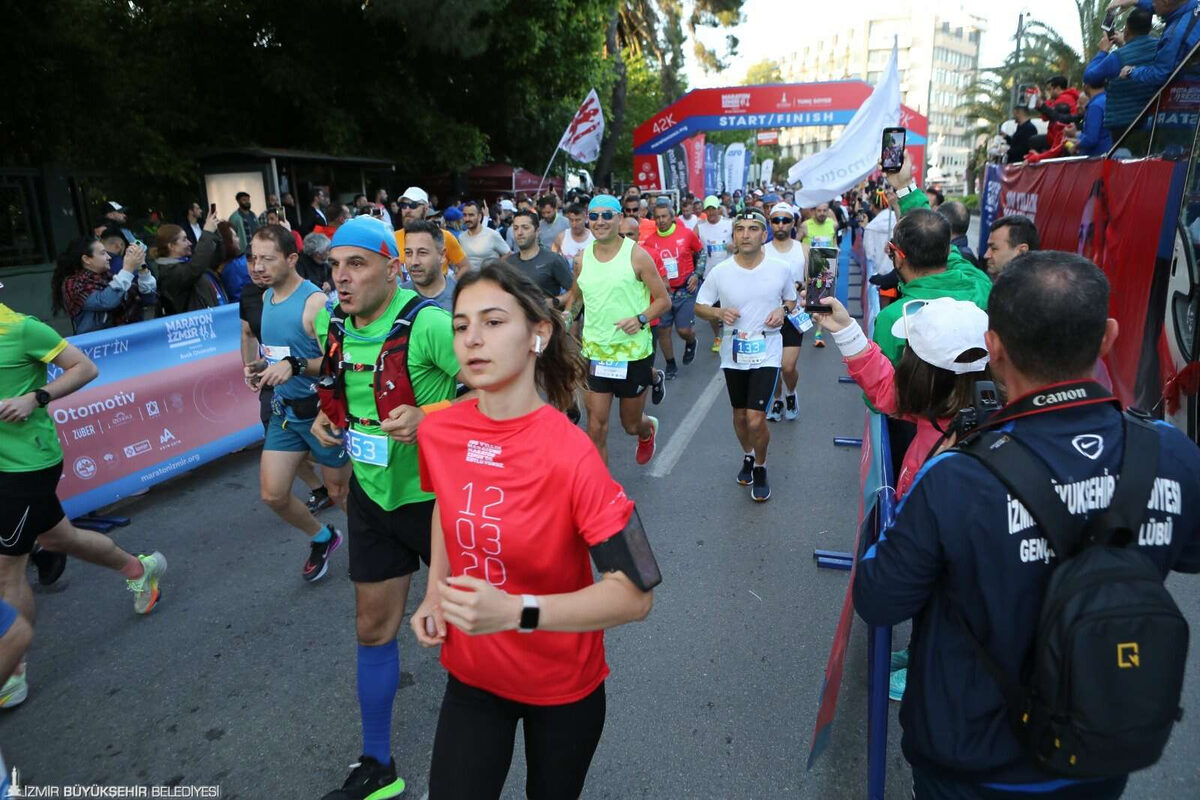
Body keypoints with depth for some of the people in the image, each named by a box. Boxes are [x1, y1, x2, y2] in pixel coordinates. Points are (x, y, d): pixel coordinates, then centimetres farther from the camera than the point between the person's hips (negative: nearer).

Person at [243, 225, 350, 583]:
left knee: (340, 492, 8)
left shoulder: (314, 301, -20)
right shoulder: (267, 296, 7)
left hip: (321, 409, -7)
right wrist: (259, 365, 2)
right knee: (272, 494, 7)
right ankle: (322, 538, 33)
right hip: (284, 409, 7)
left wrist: (295, 365, -34)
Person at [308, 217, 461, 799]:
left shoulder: (427, 324, -24)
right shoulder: (330, 324, -1)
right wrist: (328, 417, 1)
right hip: (373, 493, 6)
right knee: (373, 627, 14)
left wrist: (430, 418, -31)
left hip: (435, 493, -6)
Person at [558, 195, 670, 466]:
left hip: (633, 352, -2)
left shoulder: (636, 255, -8)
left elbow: (664, 299, -7)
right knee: (596, 427, -1)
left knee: (631, 424, 14)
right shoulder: (582, 259, 3)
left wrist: (641, 319, -23)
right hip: (595, 352, 3)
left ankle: (648, 430, 52)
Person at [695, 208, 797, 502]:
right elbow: (699, 306, 4)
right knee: (740, 415, 17)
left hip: (767, 354, -2)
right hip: (733, 354, 2)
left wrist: (783, 310, -12)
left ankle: (760, 468, 18)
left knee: (756, 419, -10)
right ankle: (747, 457, 46)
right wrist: (719, 313, -17)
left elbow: (791, 300, 11)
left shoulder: (780, 269, -6)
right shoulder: (719, 272, -7)